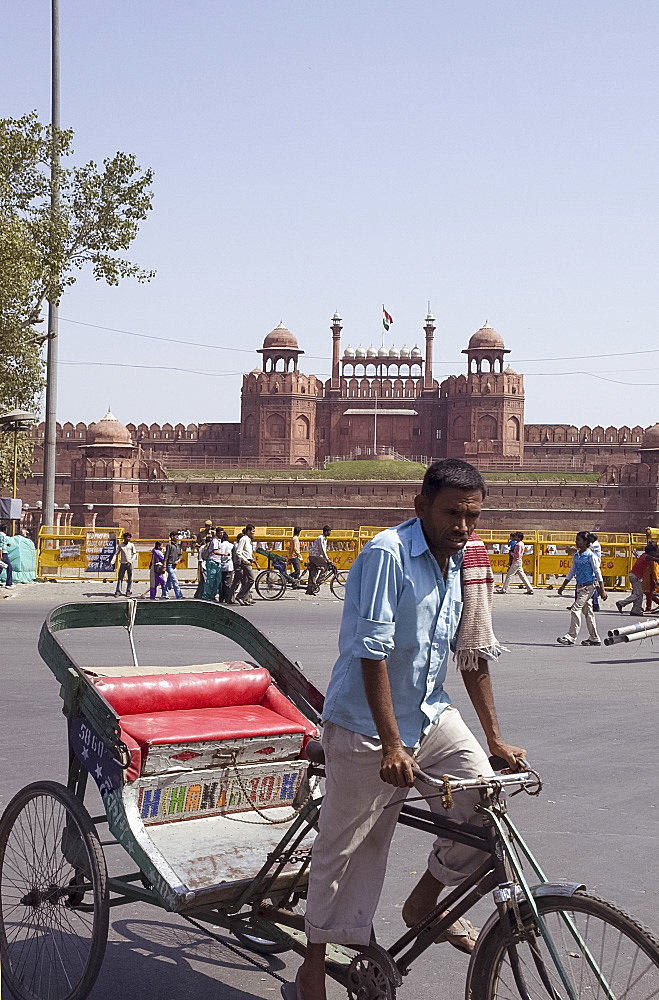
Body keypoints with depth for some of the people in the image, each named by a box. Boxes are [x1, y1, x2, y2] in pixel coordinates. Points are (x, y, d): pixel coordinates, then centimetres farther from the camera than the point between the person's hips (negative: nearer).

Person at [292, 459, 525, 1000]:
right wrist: (392, 744, -25)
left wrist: (495, 737, 9)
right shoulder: (387, 554, -19)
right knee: (346, 846, 3)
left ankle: (426, 901, 13)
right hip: (366, 726, -6)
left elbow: (472, 652, 10)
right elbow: (372, 653, -23)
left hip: (431, 713, 6)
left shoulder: (465, 560, 3)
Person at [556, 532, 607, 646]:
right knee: (587, 612, 11)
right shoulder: (576, 555, 11)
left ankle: (571, 637, -13)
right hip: (580, 586, 8)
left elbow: (598, 573, -10)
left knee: (575, 609, -14)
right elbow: (572, 572, 20)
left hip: (588, 586, -8)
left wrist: (602, 590, -11)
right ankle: (594, 639, 18)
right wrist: (563, 586, 18)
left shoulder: (591, 556, -11)